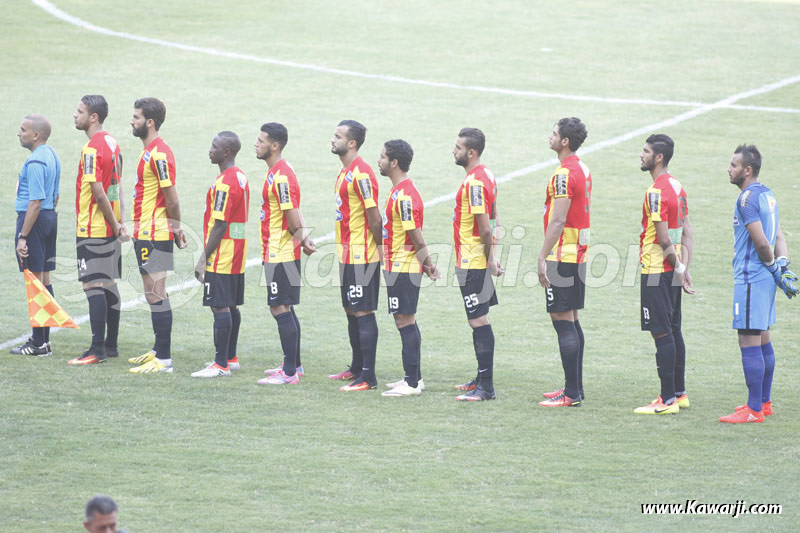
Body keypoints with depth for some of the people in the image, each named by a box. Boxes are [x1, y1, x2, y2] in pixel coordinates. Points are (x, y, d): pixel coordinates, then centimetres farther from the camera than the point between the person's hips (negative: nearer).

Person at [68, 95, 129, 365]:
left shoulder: (92, 150, -18)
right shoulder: (112, 144, 11)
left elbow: (99, 194, -20)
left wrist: (115, 224, -11)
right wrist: (120, 222, 10)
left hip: (92, 229, -9)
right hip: (110, 229, 9)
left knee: (94, 286, -8)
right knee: (109, 285, 14)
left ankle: (97, 350, -10)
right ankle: (111, 344, 19)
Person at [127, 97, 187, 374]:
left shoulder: (159, 154, -18)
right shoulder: (149, 151, 14)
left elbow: (172, 199, -18)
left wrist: (176, 230, -7)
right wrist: (176, 231, 17)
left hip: (154, 236, -11)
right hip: (145, 234, 11)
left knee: (156, 295, -8)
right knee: (154, 294, 17)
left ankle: (164, 360, -7)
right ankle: (158, 351, 25)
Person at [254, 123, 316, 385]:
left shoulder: (281, 176, -20)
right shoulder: (277, 171, 12)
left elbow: (292, 216, -21)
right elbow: (295, 214, 12)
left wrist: (302, 239, -6)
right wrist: (304, 237, 0)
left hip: (280, 254, -10)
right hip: (275, 253, 10)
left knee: (281, 309, -7)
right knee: (285, 309, 17)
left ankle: (289, 373, -5)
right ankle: (294, 365, 25)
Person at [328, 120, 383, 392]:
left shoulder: (361, 174, -18)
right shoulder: (345, 172, 13)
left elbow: (374, 216, -18)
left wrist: (377, 248, -13)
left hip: (362, 257, -10)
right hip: (347, 255, 10)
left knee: (363, 313, -8)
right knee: (351, 311, 16)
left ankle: (368, 377, -7)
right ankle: (357, 368, 27)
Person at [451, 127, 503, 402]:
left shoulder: (474, 183, -20)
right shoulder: (486, 176, 12)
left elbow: (485, 227, -23)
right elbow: (493, 220, 18)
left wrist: (488, 258, -11)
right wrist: (491, 255, 15)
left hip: (472, 263, -10)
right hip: (476, 262, 10)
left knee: (479, 321, -8)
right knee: (479, 320, 17)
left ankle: (486, 387, -8)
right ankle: (482, 379, 26)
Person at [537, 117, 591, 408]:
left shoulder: (564, 174, -17)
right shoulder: (582, 169, 14)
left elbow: (557, 221, -21)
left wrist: (543, 257, -19)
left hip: (562, 256, -10)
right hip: (578, 253, 10)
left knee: (563, 322, -8)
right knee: (571, 321, 14)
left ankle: (571, 394, -9)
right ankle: (574, 387, 18)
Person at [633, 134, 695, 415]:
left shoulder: (656, 192, -18)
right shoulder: (677, 187, 12)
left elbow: (664, 239, -19)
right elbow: (687, 233, 14)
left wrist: (678, 268, -8)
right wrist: (684, 268, 12)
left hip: (657, 272, -10)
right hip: (672, 271, 10)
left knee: (662, 333, -7)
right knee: (673, 331, 14)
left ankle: (668, 399, -6)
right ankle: (679, 393, 20)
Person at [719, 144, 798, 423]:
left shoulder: (748, 199, -17)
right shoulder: (767, 194, 13)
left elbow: (762, 243, -20)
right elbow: (778, 236, 14)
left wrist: (775, 269, -7)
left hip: (750, 278, -10)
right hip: (765, 277, 10)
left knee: (749, 343, -7)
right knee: (762, 340, 17)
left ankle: (754, 410, -6)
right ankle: (764, 402, 26)